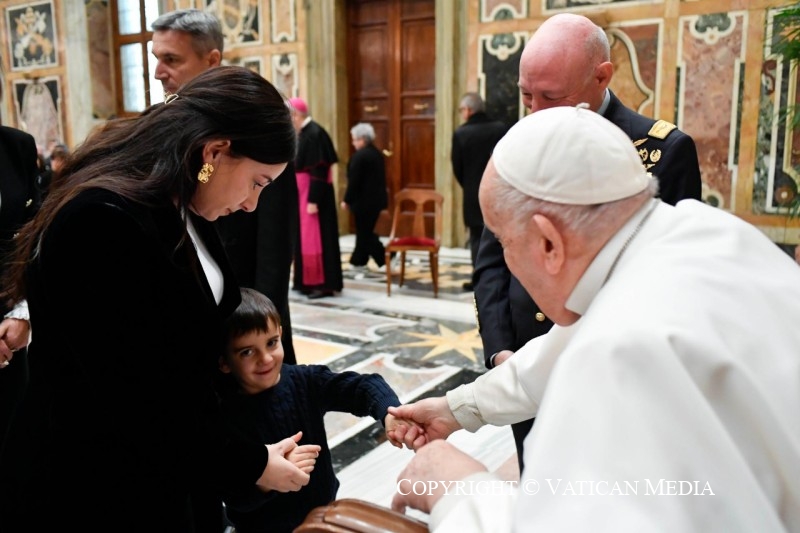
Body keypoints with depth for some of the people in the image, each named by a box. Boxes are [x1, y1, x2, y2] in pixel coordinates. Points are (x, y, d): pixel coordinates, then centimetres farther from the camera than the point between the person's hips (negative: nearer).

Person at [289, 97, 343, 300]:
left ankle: (325, 284, 0)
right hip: (303, 194, 10)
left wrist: (313, 200, -24)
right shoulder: (304, 133, 11)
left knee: (315, 238, -6)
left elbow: (318, 171, -22)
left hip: (313, 194, -10)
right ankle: (308, 281, 21)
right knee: (305, 238, 13)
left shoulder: (314, 134, -18)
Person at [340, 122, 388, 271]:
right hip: (377, 198, 9)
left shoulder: (359, 156, -17)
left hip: (364, 201, -9)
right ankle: (358, 261, 25)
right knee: (365, 231, 16)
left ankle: (386, 259, -5)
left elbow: (354, 182, -18)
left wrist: (347, 200, -8)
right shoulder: (378, 154, 10)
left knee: (364, 233, 0)